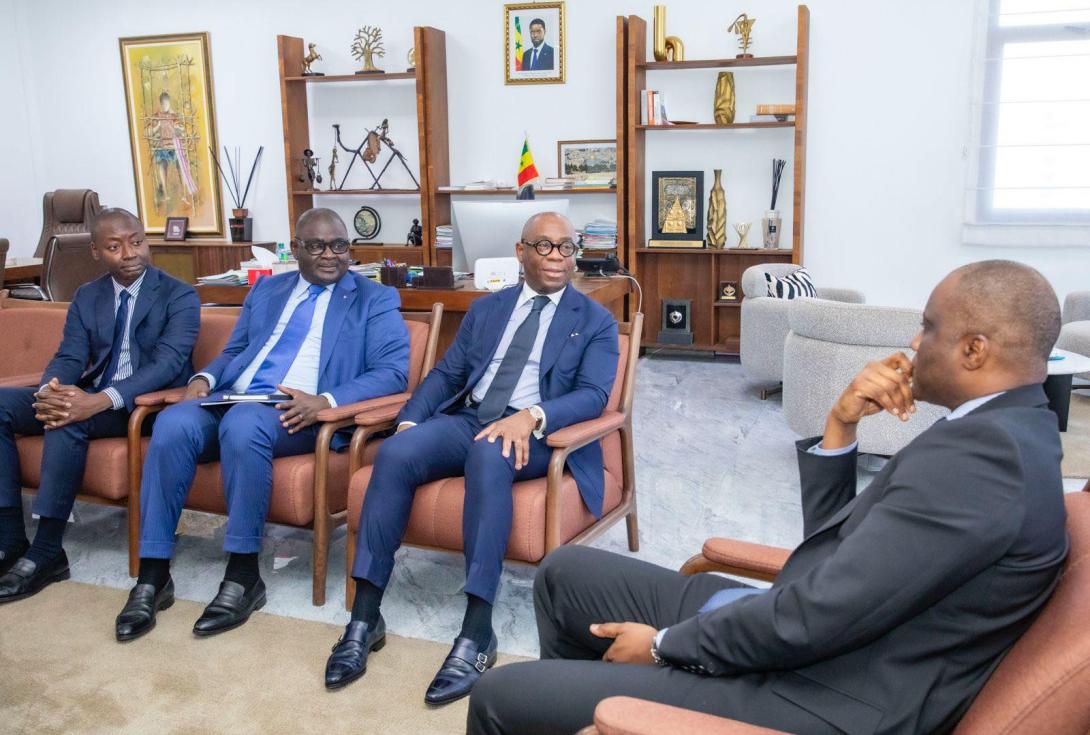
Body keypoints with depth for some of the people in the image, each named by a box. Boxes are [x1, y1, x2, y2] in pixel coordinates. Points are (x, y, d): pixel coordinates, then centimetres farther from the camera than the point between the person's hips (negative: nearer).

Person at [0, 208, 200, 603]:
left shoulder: (179, 296, -6)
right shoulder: (86, 296, 12)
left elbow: (167, 363, -19)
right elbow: (69, 357, 4)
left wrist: (101, 400, -34)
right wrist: (50, 389, -23)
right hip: (88, 398, 6)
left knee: (68, 421, -34)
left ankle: (46, 554, -22)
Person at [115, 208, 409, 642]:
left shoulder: (375, 300, 8)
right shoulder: (266, 289, 25)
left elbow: (393, 371, -4)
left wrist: (326, 402, -20)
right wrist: (205, 378, 3)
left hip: (295, 414, -5)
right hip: (231, 400, 5)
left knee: (242, 423, -37)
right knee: (172, 424, -26)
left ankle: (243, 577, -23)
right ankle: (153, 577, -17)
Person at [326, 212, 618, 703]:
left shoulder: (596, 321, 9)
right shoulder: (485, 309, 21)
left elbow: (593, 394, -6)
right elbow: (446, 373, 15)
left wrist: (532, 416, -25)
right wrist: (410, 419, -6)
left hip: (538, 433, -3)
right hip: (467, 419, 4)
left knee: (488, 455, -39)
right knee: (395, 452, -27)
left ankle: (477, 633, -36)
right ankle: (365, 617, -20)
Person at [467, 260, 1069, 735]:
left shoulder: (982, 448, -23)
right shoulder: (1005, 433, 10)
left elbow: (816, 616, -26)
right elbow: (826, 543, 13)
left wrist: (665, 645, -12)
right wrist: (840, 426, -1)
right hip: (807, 650, 10)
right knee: (565, 572, 16)